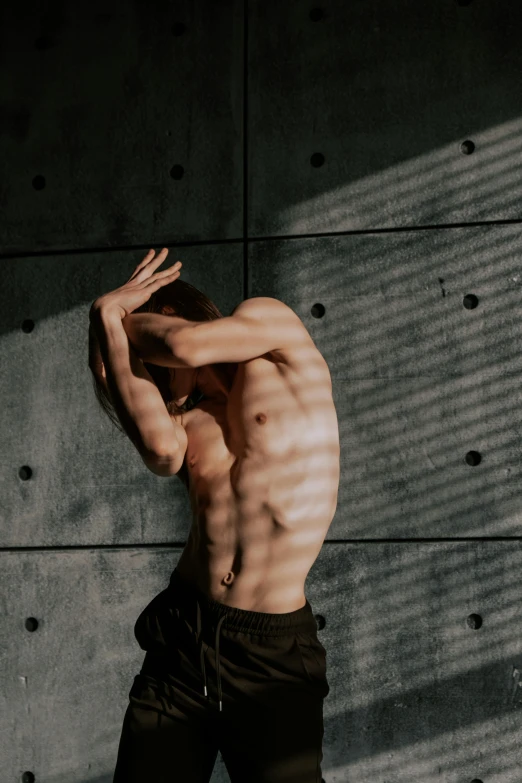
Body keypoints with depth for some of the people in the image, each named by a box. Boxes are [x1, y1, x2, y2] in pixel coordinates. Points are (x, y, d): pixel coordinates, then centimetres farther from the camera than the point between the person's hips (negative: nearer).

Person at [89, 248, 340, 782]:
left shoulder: (270, 319, 5)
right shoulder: (182, 420, 12)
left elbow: (185, 345, -15)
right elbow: (162, 452, -14)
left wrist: (125, 319, 5)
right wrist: (110, 324, -7)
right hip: (181, 638, 4)